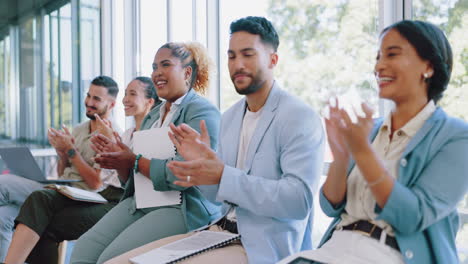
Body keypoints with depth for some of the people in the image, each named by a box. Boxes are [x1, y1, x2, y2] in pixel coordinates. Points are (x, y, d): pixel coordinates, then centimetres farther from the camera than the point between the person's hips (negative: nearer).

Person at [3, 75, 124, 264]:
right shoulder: (78, 130, 19)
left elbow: (95, 182, -11)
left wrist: (70, 150, -7)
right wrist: (62, 153, 3)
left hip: (94, 201, -6)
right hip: (67, 193, 6)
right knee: (38, 199, -28)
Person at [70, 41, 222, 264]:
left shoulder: (202, 112, -7)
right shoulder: (152, 116, 19)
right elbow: (131, 178, 19)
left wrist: (135, 161, -7)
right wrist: (116, 154, -3)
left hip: (184, 207, -7)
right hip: (140, 202, 8)